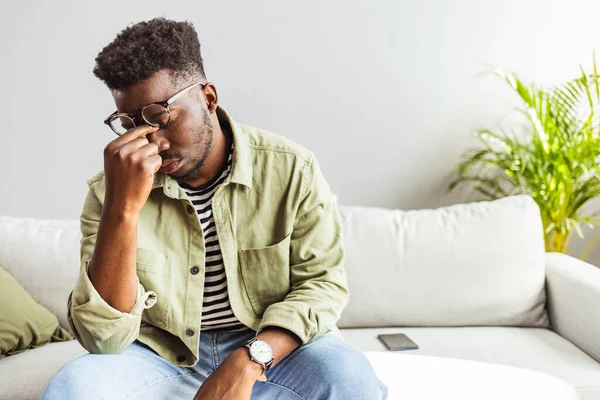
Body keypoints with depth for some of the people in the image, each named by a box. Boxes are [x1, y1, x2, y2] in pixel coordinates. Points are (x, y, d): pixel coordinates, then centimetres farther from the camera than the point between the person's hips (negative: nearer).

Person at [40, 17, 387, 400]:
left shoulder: (291, 169, -9)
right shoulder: (109, 191, -9)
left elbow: (323, 281, -8)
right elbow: (103, 339, -16)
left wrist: (247, 362, -24)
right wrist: (123, 209, -30)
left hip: (273, 346, 1)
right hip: (162, 355, -1)